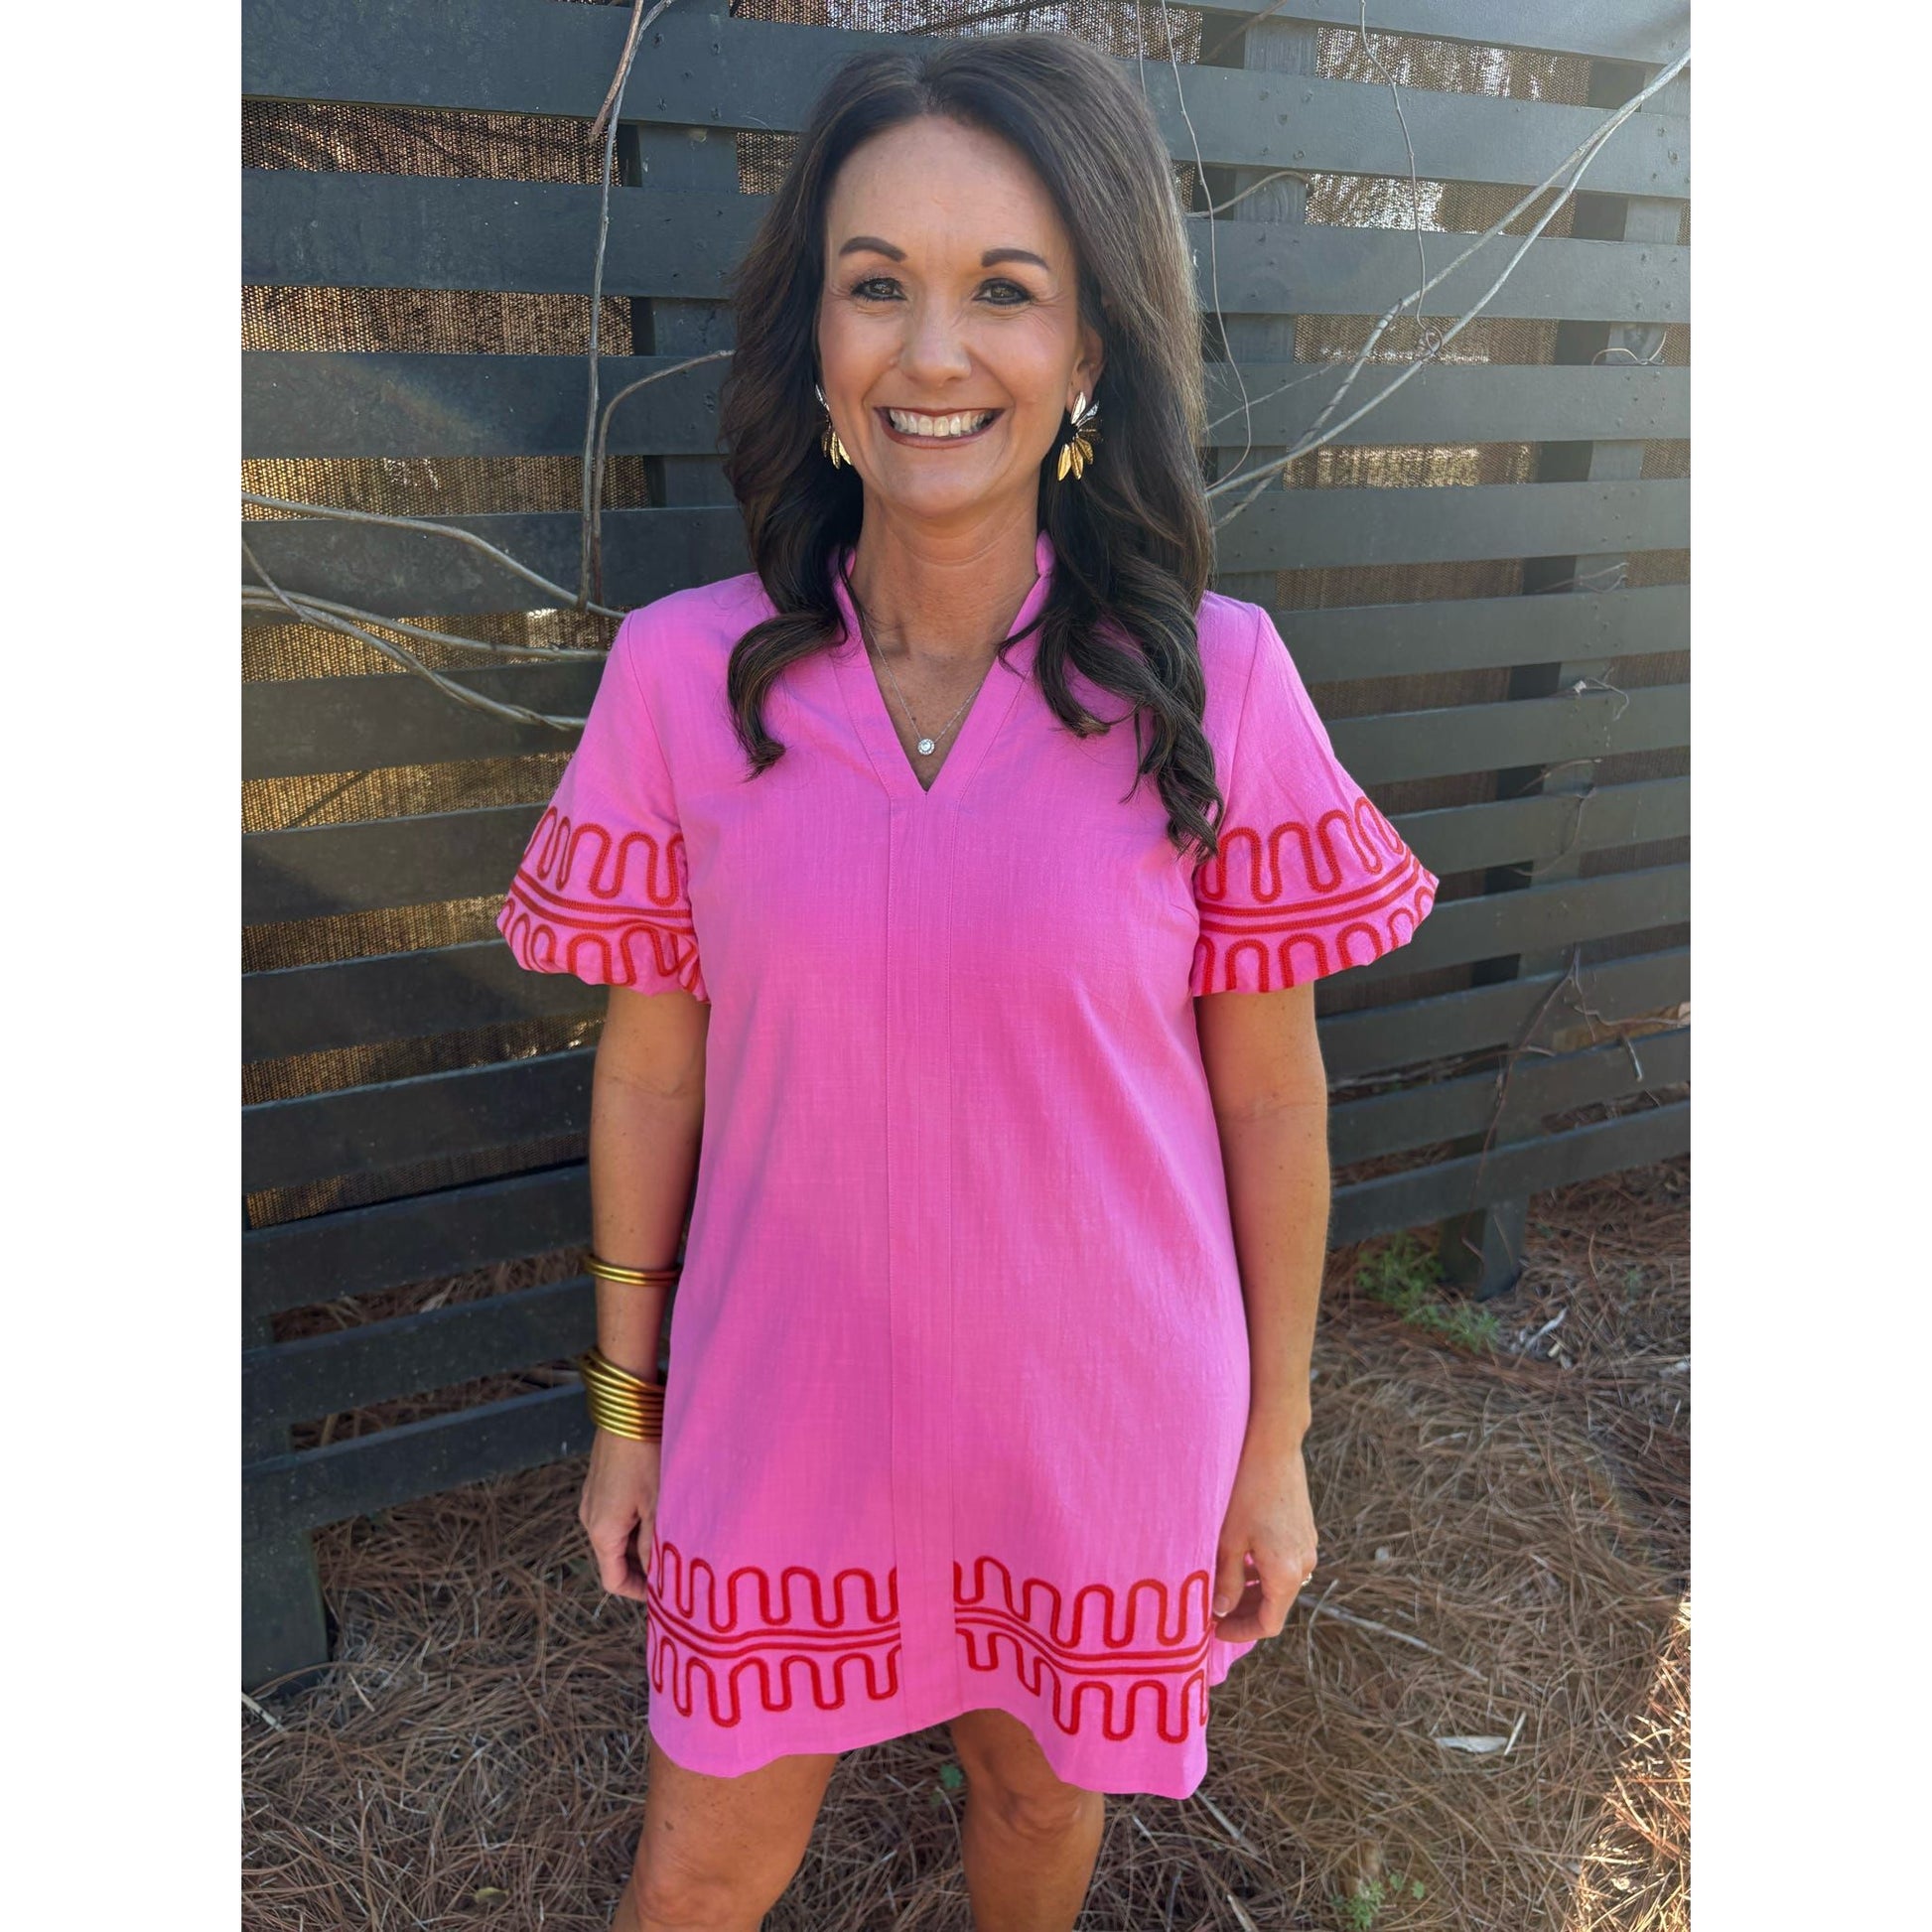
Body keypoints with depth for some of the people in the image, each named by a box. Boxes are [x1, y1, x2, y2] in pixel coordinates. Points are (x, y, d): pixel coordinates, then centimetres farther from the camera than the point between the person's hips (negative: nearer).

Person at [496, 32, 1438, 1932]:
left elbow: (1270, 1094, -6)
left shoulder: (1214, 680, -14)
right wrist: (624, 1402, 5)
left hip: (1102, 1417, 0)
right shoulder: (680, 673, -11)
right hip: (782, 1410, 1)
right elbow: (649, 1067, -3)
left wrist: (1276, 1440, 1)